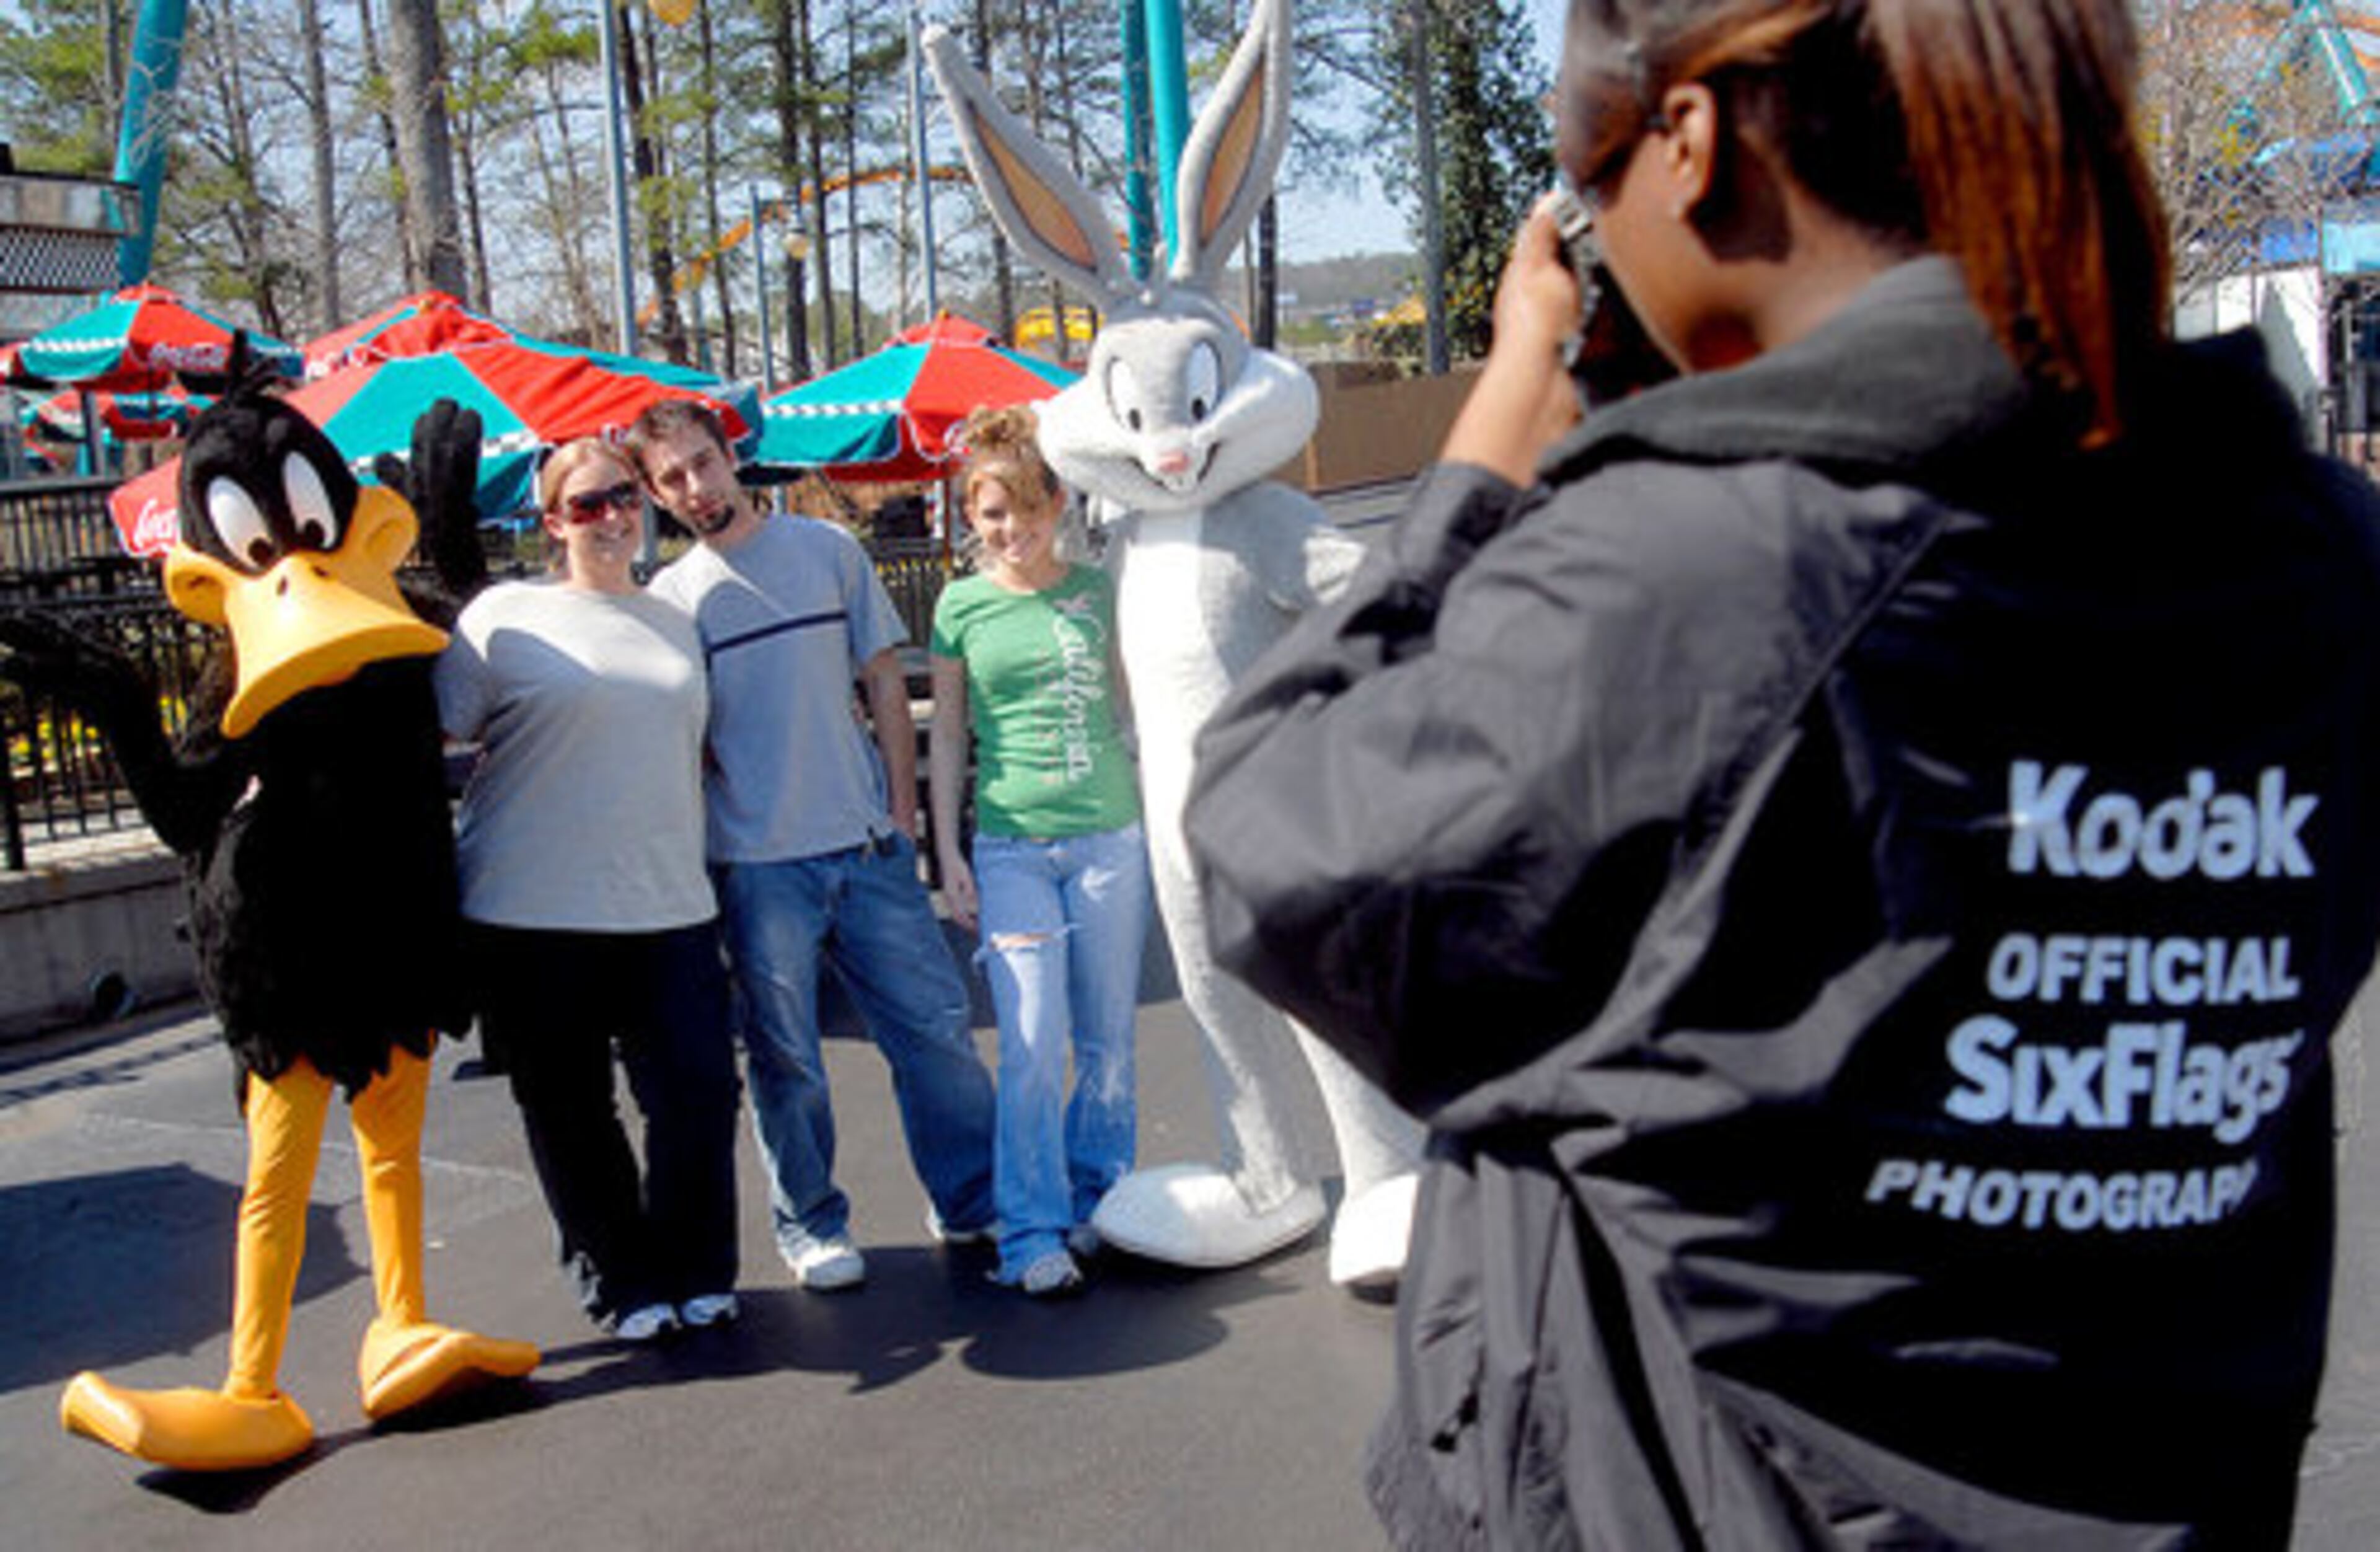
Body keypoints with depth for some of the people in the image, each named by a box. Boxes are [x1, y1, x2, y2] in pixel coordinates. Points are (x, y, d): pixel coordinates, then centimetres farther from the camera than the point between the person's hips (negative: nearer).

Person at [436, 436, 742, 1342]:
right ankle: (619, 1283, 23)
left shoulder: (674, 624, 15)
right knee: (570, 1111, 6)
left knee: (699, 1089, 0)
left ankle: (694, 1271, 21)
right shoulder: (505, 615, 1)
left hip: (667, 907, 3)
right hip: (533, 917, -3)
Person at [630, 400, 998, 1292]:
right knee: (786, 1060, 7)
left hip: (868, 847, 1)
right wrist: (701, 851, -5)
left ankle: (971, 1202, 21)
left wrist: (901, 809, 2)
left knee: (935, 1025, 5)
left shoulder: (828, 549, 6)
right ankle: (810, 1226, 24)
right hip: (758, 863, -1)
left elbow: (885, 684, 8)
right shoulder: (668, 598, 3)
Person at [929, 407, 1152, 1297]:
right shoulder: (961, 607, 4)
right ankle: (1032, 1234, 2)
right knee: (1033, 1044, -7)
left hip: (1111, 837, 2)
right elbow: (947, 735, 8)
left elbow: (1129, 711, 14)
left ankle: (1097, 1199, 25)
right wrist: (947, 853, 3)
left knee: (1108, 1038, 7)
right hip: (1011, 847, -2)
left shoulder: (1096, 591, 6)